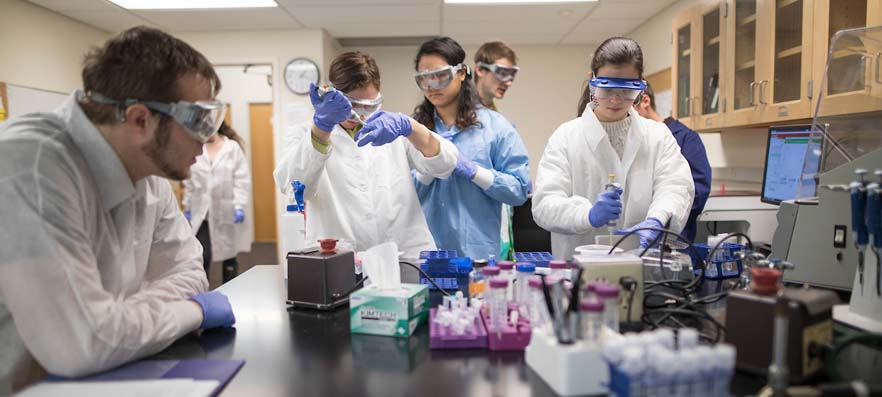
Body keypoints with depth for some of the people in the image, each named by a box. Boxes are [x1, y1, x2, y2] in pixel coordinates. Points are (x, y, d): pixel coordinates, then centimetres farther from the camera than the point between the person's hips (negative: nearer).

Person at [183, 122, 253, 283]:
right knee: (203, 257, -5)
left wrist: (239, 206, -13)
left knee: (229, 257, 10)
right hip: (202, 214, 1)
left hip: (226, 213, -1)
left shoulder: (233, 147, -2)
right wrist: (187, 208, 11)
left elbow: (242, 180, -6)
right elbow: (189, 182, 10)